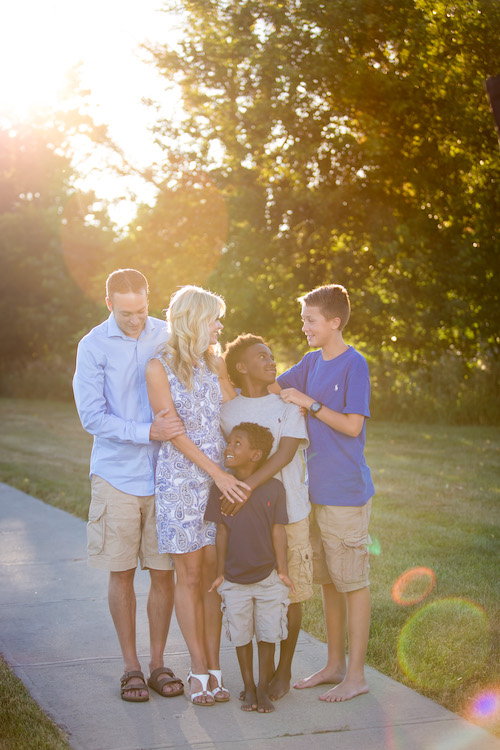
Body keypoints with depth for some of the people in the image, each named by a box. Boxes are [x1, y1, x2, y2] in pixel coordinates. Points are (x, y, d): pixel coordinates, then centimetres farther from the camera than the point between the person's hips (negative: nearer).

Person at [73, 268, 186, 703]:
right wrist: (148, 431, -21)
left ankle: (158, 662, 18)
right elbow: (92, 417, -11)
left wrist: (178, 418, -6)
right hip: (116, 476, -2)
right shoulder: (94, 346, -5)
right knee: (122, 573, 5)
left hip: (164, 475, 2)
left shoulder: (169, 337, 2)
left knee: (164, 572, 4)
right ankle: (131, 666, 18)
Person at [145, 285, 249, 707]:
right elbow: (173, 431, -10)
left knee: (214, 575, 4)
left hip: (222, 478, 4)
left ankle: (213, 668, 10)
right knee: (190, 575, 0)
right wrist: (216, 473, -16)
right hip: (180, 478, -4)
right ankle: (200, 670, 8)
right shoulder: (160, 368, -4)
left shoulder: (216, 364, 11)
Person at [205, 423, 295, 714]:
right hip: (234, 579, 1)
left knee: (268, 635, 4)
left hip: (268, 577, -1)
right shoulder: (221, 488, -3)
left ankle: (264, 689, 18)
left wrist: (282, 570, -2)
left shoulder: (274, 488, -6)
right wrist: (220, 573, 3)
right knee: (241, 636, 8)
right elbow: (222, 531, 1)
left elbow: (278, 531, -3)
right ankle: (249, 689, 23)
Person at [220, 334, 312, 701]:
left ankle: (284, 669, 18)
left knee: (291, 592, 2)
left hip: (289, 514, -1)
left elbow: (286, 453, -12)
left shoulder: (288, 405, 1)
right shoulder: (227, 412, 7)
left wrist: (248, 485, -24)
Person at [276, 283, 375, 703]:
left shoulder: (354, 364, -12)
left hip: (345, 492, -8)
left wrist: (310, 403, -15)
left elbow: (352, 425, -16)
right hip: (315, 490, 8)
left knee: (352, 581, 0)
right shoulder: (312, 361, 10)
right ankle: (335, 665, 26)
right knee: (328, 580, 15)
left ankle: (356, 675, 8)